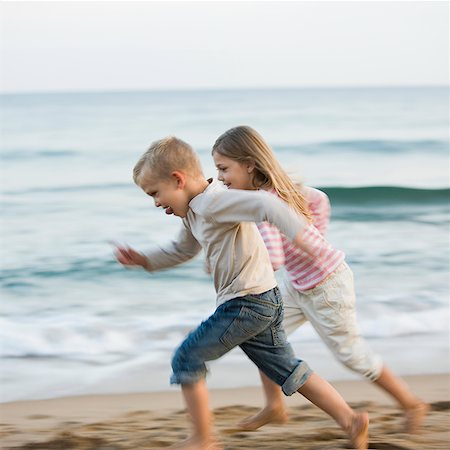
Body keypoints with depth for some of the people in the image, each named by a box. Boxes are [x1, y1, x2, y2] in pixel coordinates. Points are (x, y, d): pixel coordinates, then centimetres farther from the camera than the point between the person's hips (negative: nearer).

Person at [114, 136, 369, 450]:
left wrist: (297, 232, -44)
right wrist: (144, 260, 19)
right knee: (286, 368, 14)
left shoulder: (214, 202, -17)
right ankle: (350, 419, 11)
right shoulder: (194, 211, 15)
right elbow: (182, 250, 31)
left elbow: (265, 204, -31)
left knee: (187, 359, 0)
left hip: (246, 303, -10)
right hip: (266, 302, 10)